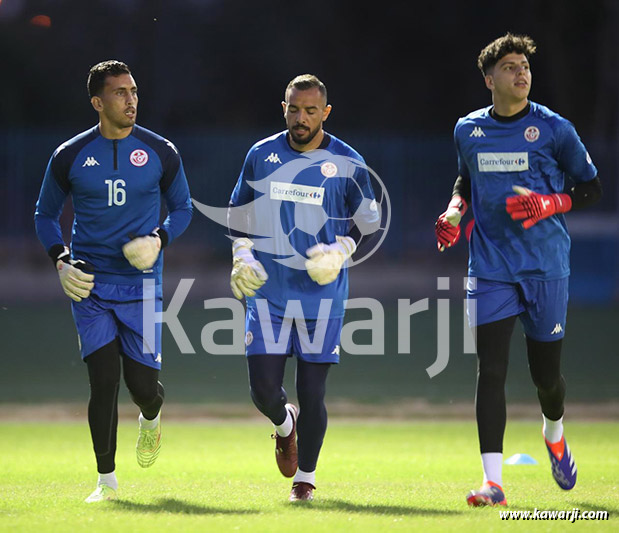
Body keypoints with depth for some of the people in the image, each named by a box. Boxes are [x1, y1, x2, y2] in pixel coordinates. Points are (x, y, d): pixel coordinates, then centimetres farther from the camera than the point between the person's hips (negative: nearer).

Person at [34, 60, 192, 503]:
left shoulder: (161, 153, 1)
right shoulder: (70, 157, 0)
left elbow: (183, 207, 13)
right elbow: (46, 214, 13)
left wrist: (161, 238, -7)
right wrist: (61, 260, -3)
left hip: (141, 284, 0)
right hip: (90, 284, 0)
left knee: (143, 383, -3)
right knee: (104, 380, -9)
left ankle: (151, 418, 36)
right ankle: (106, 478, 4)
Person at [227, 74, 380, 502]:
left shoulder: (348, 165, -1)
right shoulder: (261, 156, 5)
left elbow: (368, 224, 7)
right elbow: (240, 214, 15)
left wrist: (339, 251, -11)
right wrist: (242, 258, 1)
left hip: (321, 292, -2)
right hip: (268, 291, 2)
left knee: (312, 393, 0)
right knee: (263, 388, -5)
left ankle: (306, 477, 18)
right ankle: (285, 424, 31)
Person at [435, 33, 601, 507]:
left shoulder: (554, 129, -4)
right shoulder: (468, 130, 6)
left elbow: (592, 188, 2)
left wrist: (548, 204, -14)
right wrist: (455, 211, 4)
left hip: (546, 267, -1)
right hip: (490, 268, 2)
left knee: (546, 373, 6)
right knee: (490, 372, -10)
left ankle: (554, 435, 41)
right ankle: (493, 482, -12)